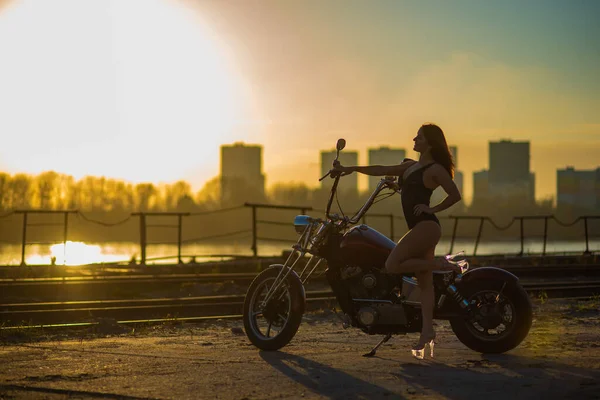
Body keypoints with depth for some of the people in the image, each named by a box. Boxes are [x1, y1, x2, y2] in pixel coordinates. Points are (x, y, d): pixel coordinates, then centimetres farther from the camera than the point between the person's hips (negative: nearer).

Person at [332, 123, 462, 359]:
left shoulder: (435, 169, -7)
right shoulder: (411, 166, 19)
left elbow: (455, 195, -12)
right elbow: (382, 170, 21)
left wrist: (433, 209, -12)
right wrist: (352, 169, 17)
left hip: (426, 227, -9)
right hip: (419, 228, 9)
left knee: (392, 266, -17)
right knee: (424, 283, 6)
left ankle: (442, 264, -9)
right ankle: (427, 331, 6)